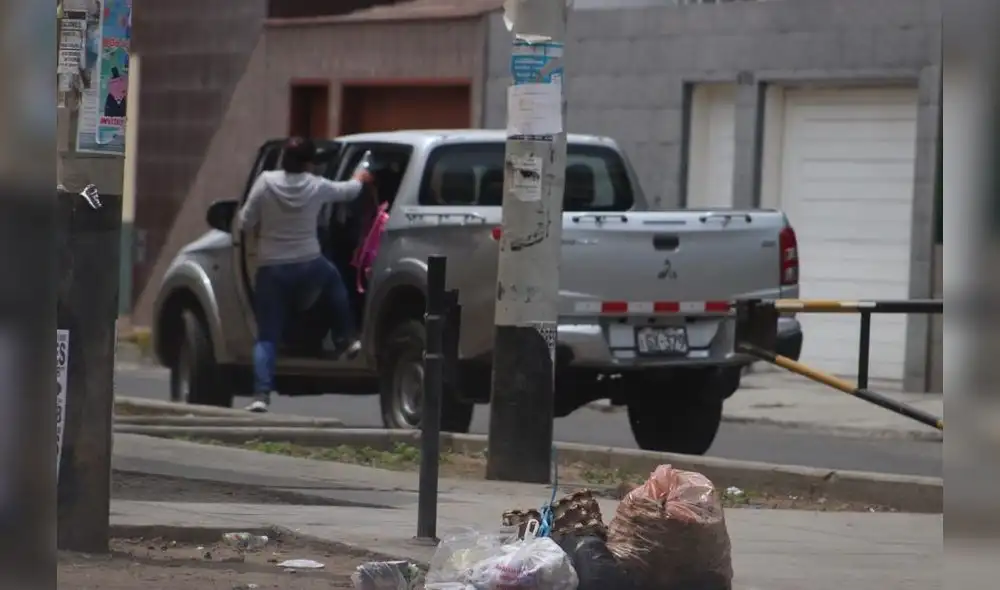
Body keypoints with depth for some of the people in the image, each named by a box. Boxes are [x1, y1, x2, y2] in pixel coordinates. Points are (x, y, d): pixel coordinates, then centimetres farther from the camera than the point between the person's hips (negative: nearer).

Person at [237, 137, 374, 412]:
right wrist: (360, 179, 39)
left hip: (271, 270, -1)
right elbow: (348, 190, 16)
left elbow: (245, 221, -6)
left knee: (267, 337, 2)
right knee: (333, 279, 36)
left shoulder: (266, 182, -10)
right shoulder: (316, 186, -5)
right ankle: (347, 340, 39)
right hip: (309, 266, 1)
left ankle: (261, 394, -11)